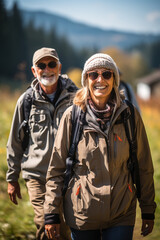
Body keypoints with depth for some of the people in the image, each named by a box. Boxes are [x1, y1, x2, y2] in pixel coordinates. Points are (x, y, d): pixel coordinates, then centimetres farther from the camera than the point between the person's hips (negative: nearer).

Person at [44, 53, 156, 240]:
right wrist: (51, 214, -3)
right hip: (82, 214, 0)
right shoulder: (72, 116, -4)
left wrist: (148, 211, 8)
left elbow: (144, 167, 7)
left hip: (121, 215, 1)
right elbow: (56, 168, 0)